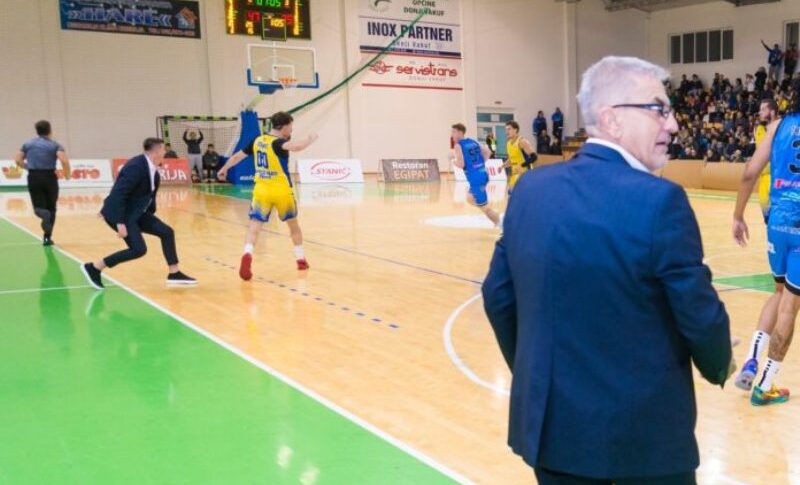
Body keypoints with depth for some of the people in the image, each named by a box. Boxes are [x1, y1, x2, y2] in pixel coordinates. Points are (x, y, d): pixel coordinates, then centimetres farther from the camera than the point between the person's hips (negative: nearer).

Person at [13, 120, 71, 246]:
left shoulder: (28, 144, 10)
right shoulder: (55, 145, -1)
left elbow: (18, 160, 5)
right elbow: (64, 160, -17)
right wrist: (67, 174, -2)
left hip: (33, 177, 2)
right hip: (49, 177, -2)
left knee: (38, 206, 5)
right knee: (51, 208, 12)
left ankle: (43, 213, -33)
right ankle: (47, 237, 9)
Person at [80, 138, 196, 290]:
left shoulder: (152, 170, 2)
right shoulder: (135, 167, -25)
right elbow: (118, 195, -28)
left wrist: (150, 215, 16)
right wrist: (120, 223, -29)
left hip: (137, 213, 9)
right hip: (119, 213, -9)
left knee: (166, 232, 3)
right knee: (139, 249, -15)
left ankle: (174, 274, 12)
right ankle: (93, 267, -2)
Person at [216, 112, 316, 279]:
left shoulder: (257, 140, 7)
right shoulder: (278, 143, -13)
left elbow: (238, 155, 17)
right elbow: (297, 147, -34)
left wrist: (224, 169, 34)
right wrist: (310, 139, -14)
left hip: (262, 190, 4)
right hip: (282, 191, -4)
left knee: (254, 226, -4)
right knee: (294, 224, 17)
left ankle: (247, 254, -30)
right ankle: (301, 259, 25)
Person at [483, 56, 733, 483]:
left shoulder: (532, 188, -2)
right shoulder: (659, 200, -19)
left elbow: (498, 295, 5)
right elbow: (700, 316, -14)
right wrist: (719, 368, 9)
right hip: (642, 432, -5)